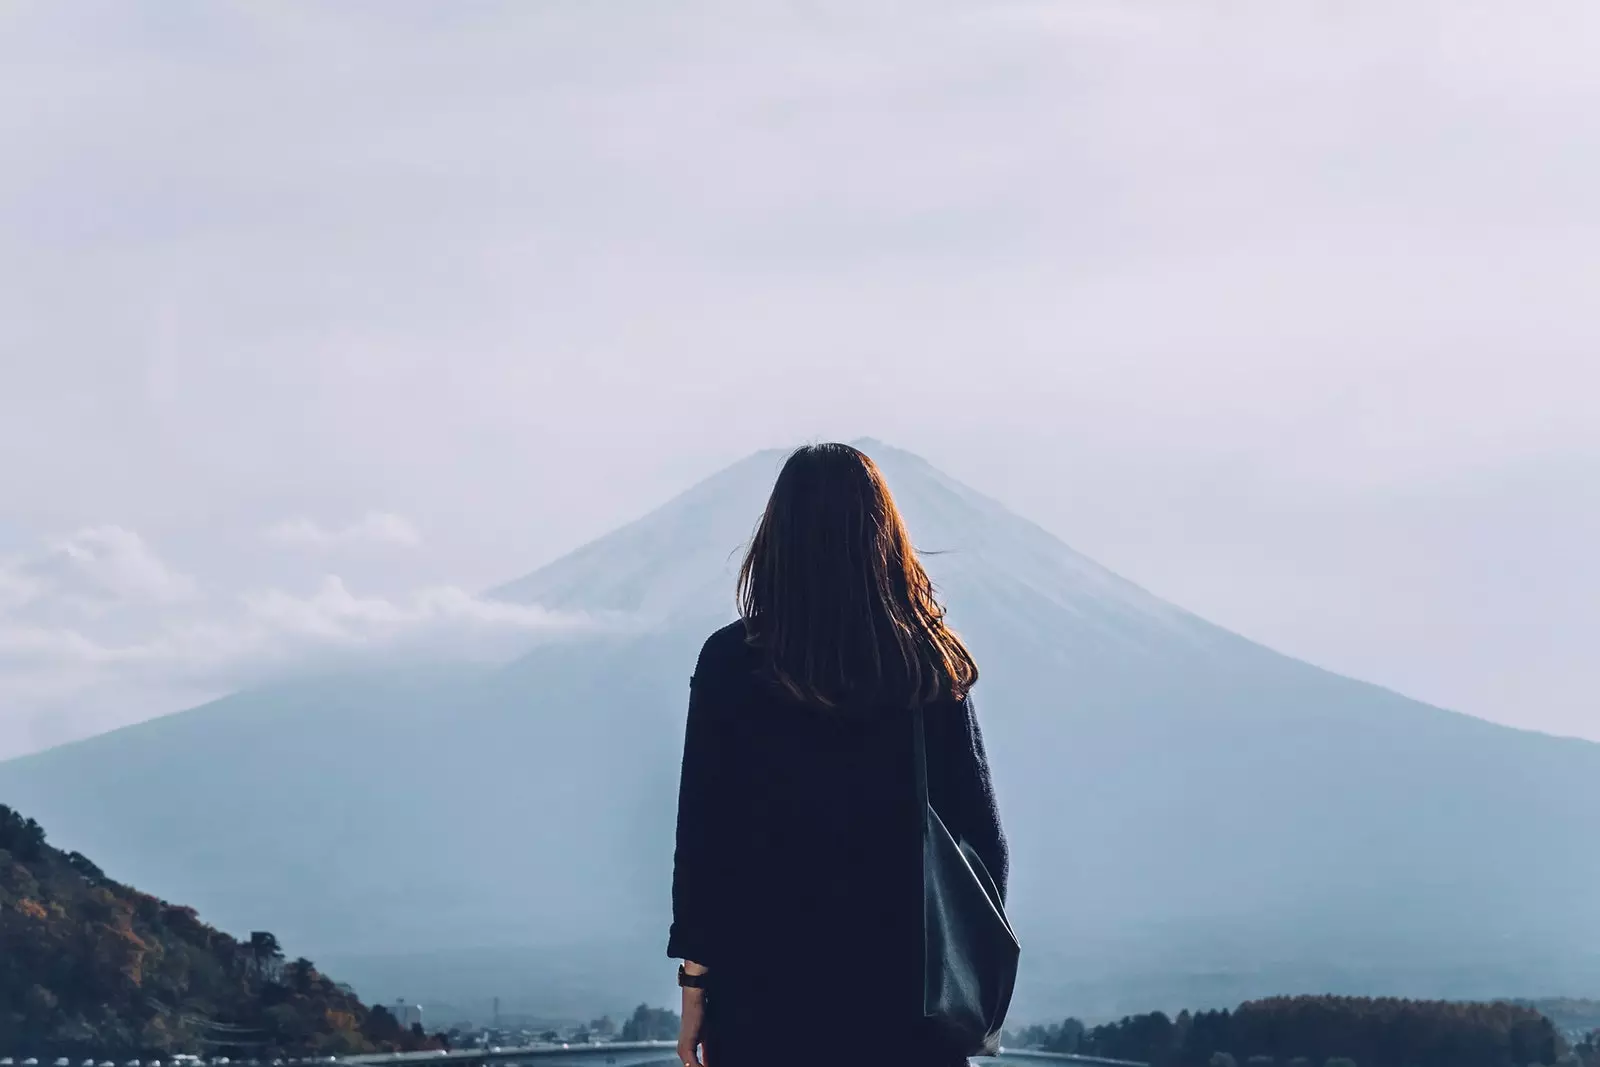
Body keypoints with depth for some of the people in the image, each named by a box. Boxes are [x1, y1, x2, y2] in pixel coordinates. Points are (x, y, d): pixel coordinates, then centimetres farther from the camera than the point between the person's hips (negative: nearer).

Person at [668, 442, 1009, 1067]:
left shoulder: (731, 663, -6)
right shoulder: (934, 667, -1)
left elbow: (701, 831, -5)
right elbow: (979, 830, 2)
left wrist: (694, 982, 2)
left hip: (765, 980, -1)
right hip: (904, 980, 2)